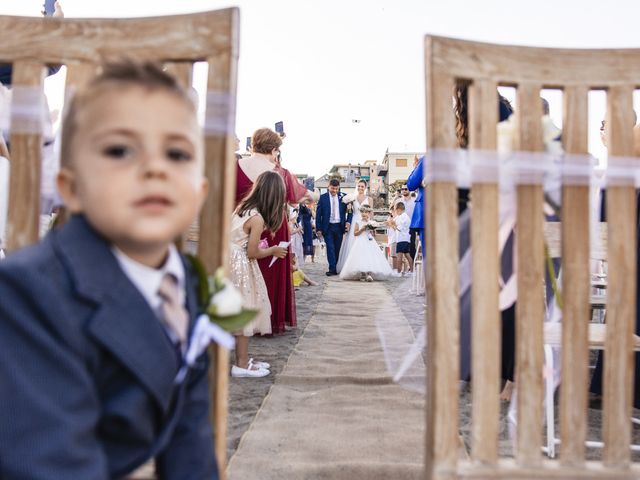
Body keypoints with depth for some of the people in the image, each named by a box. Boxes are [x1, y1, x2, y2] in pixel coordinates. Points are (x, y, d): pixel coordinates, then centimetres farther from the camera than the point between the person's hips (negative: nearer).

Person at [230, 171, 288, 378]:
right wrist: (273, 250, -1)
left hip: (232, 258, 9)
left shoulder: (242, 206, 4)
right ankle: (241, 365, 12)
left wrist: (258, 245, 11)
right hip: (240, 265, -9)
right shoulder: (257, 218, -19)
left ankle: (243, 359, 27)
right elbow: (252, 253, -15)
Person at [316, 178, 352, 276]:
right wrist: (318, 228, -5)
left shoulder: (343, 197, 3)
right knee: (330, 248, -7)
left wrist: (348, 221, -7)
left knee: (338, 248, 7)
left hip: (339, 226, 2)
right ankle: (332, 269, -7)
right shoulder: (323, 197, -1)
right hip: (328, 227, -2)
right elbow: (318, 214, 0)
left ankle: (336, 268, 17)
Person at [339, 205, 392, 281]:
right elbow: (355, 233, -2)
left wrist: (372, 231, -8)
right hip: (361, 243, -1)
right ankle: (362, 275, 1)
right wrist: (362, 229, -13)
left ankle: (369, 275, -11)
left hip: (370, 243, 1)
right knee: (361, 258, -8)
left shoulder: (372, 223, 7)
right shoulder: (358, 223, 3)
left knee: (370, 257, -11)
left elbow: (374, 235, 13)